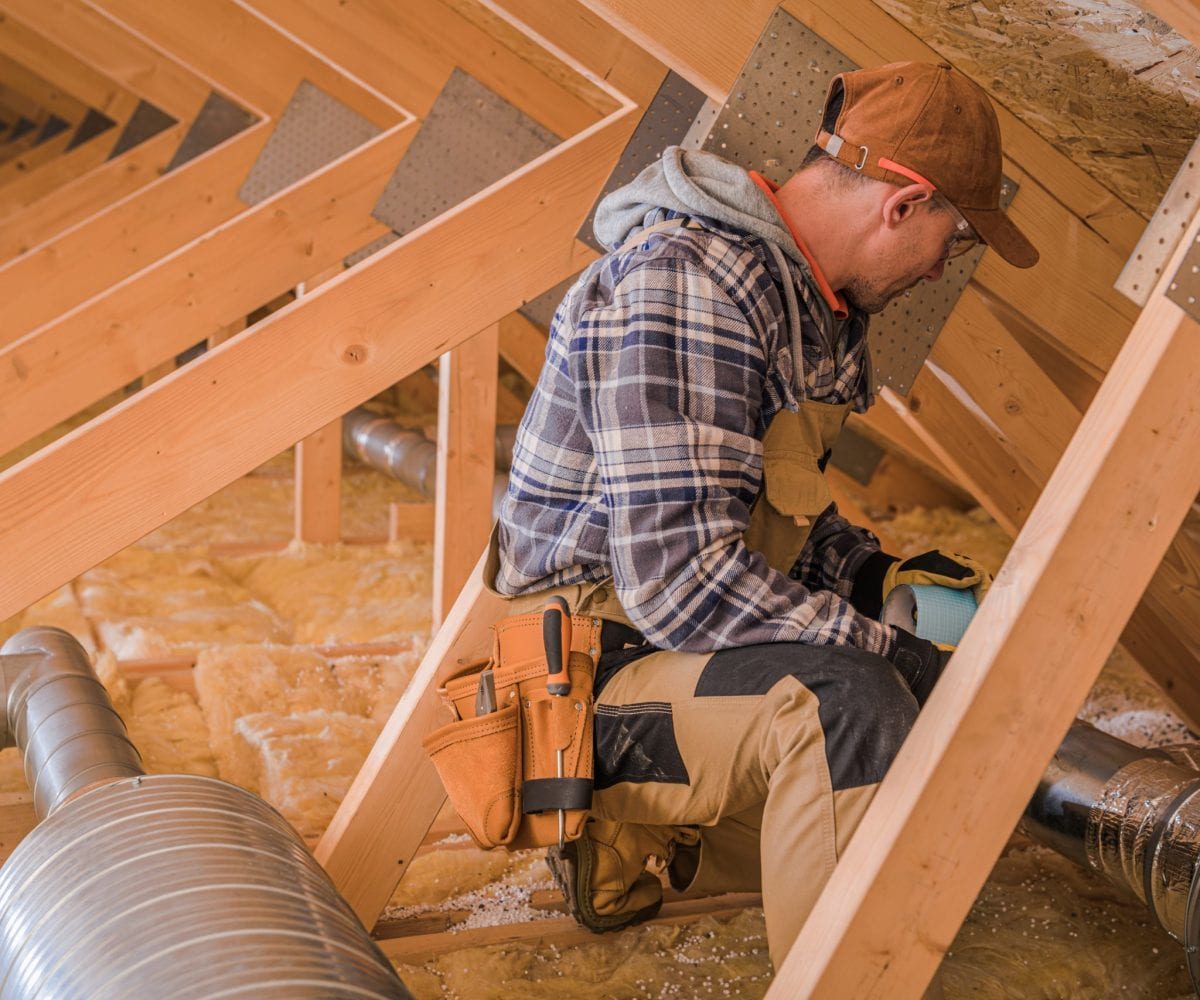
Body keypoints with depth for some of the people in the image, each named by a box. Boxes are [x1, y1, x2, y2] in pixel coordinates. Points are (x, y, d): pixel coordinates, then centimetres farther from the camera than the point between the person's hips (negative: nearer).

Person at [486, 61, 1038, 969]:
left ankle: (634, 836, 19)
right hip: (588, 680, -10)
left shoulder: (813, 301, 8)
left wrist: (877, 573, 4)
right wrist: (895, 654, -26)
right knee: (847, 700, -36)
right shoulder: (683, 284, -24)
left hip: (700, 654, 10)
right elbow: (675, 573, -31)